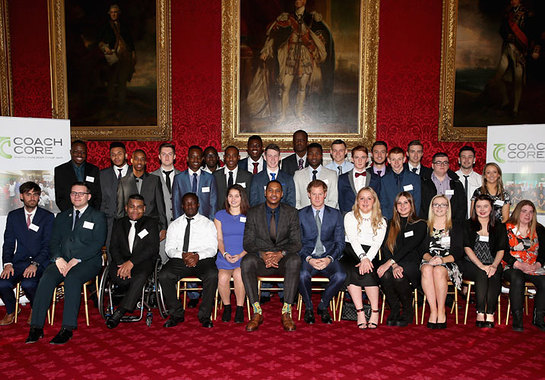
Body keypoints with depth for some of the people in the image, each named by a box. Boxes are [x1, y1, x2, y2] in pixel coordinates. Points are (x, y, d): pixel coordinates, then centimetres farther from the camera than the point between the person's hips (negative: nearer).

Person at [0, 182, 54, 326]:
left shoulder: (48, 216, 2)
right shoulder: (13, 216, 12)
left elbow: (47, 245, -4)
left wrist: (35, 264, -18)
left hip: (40, 262, -3)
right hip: (19, 262, 3)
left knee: (28, 283, -31)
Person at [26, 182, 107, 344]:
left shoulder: (98, 217, 6)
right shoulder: (62, 217, 21)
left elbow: (97, 244, -6)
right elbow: (53, 241, 14)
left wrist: (76, 260, -16)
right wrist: (58, 258, -8)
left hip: (88, 262, -4)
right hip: (62, 261, 4)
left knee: (72, 278, -34)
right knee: (46, 278, -26)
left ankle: (67, 329, -32)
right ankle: (36, 327, -23)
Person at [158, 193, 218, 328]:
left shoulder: (208, 223, 11)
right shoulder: (174, 225, 17)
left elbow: (212, 248, 1)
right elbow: (169, 249, 7)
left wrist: (198, 256, -19)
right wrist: (182, 255, -16)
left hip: (203, 260, -2)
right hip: (179, 260, 2)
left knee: (212, 275, -33)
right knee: (163, 276, -27)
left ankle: (204, 316, -16)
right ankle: (176, 314, -8)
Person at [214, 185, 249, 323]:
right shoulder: (220, 215, 14)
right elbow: (219, 239, 9)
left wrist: (240, 255, -12)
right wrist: (225, 254, -10)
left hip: (243, 256, -1)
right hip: (224, 256, 1)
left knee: (238, 274, -32)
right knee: (223, 277, -28)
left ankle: (240, 308, -12)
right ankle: (226, 307, -3)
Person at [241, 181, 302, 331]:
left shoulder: (291, 212, 5)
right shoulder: (253, 212, 5)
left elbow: (296, 243, -2)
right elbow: (248, 243, 0)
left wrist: (281, 254, -22)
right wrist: (262, 254, -21)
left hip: (283, 258, 0)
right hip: (261, 258, 0)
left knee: (295, 260, -35)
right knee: (246, 261, -33)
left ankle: (286, 312, -25)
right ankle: (257, 312, -22)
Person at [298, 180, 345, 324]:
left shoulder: (336, 214, 10)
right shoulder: (300, 215, 7)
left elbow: (340, 243, 6)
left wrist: (329, 258, -12)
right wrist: (309, 259, -15)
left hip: (328, 257, 1)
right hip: (308, 257, -1)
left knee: (340, 275, -30)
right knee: (303, 275, -33)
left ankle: (323, 307, -3)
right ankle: (308, 308, -3)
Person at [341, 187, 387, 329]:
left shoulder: (381, 221, 14)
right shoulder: (350, 217, 11)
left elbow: (377, 244, 0)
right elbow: (353, 239, -4)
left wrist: (368, 260, -19)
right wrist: (363, 257, -21)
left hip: (370, 256, 0)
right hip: (351, 253, 0)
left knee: (367, 273, -31)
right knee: (351, 272, -31)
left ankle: (375, 312, -24)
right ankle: (360, 312, -30)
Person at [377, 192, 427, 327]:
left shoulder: (420, 224, 5)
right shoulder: (391, 224, 17)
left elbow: (408, 247, -9)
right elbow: (386, 247, 4)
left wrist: (390, 262, -21)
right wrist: (394, 265, -15)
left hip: (411, 265, -3)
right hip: (392, 263, 3)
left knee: (399, 278, -34)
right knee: (385, 275, -31)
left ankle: (408, 311, -7)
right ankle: (394, 310, -10)